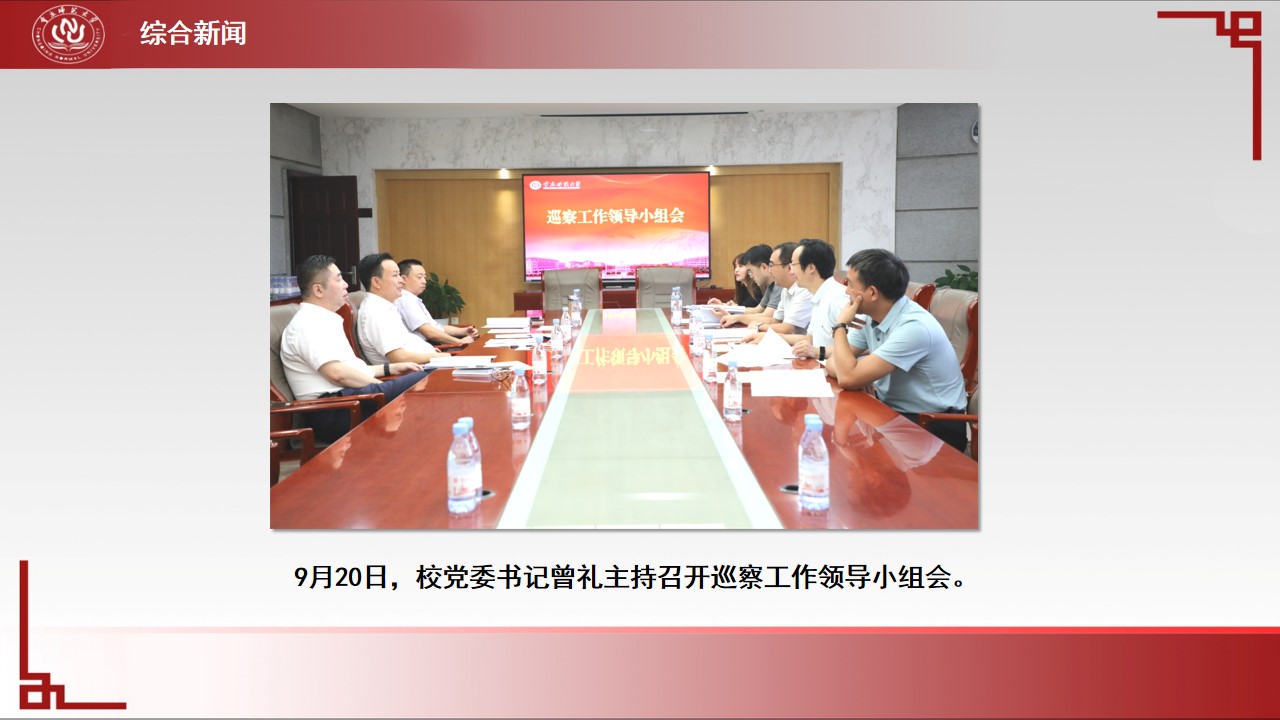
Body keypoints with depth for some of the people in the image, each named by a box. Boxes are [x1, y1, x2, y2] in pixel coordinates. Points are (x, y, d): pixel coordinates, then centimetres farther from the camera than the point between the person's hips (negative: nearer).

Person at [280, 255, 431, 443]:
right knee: (422, 383, -21)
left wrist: (391, 368, 20)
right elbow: (337, 373, -20)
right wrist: (381, 385, -11)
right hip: (333, 413, -10)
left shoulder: (322, 321, 22)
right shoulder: (308, 324, -9)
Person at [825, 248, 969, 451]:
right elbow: (834, 365, 2)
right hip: (894, 412, 7)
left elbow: (849, 378, -29)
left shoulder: (914, 327, -25)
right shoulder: (871, 316, 0)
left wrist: (840, 326, -15)